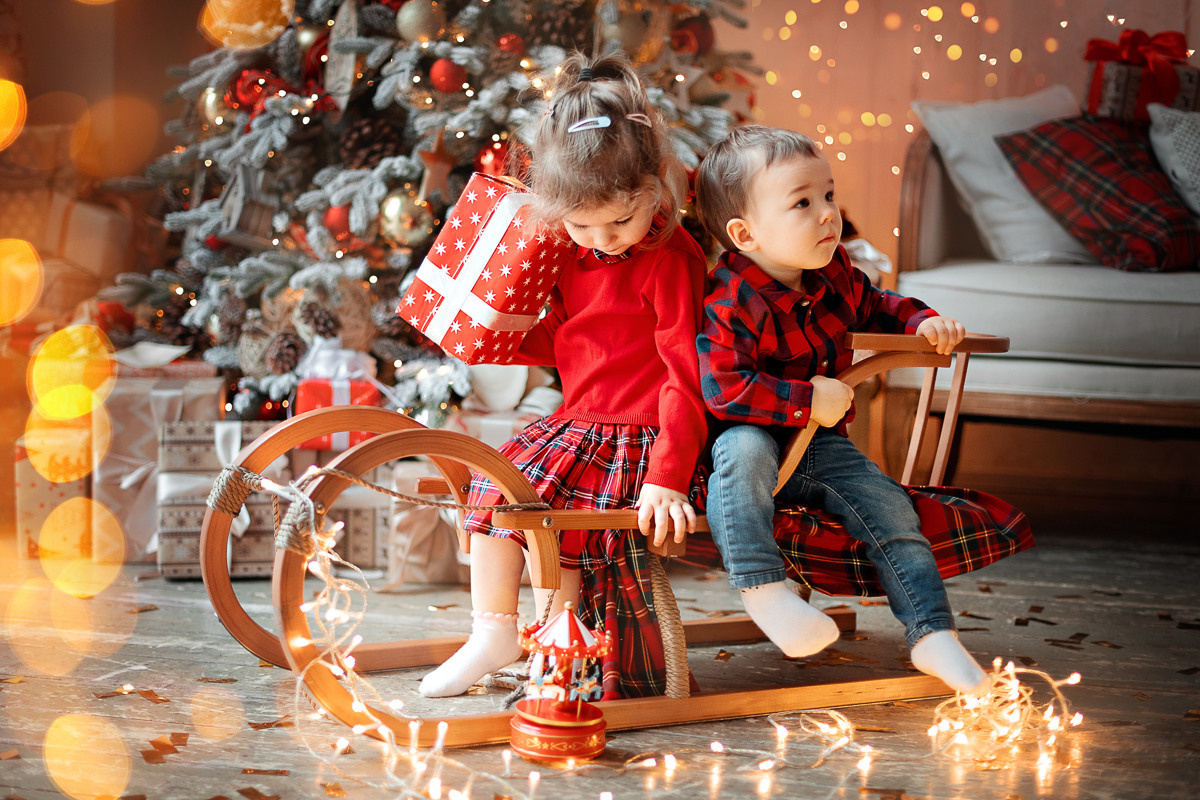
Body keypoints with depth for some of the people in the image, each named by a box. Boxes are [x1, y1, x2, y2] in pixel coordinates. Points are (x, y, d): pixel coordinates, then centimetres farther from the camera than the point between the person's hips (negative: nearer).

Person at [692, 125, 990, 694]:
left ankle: (932, 635, -3)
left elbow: (872, 306, 26)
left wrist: (921, 321, 7)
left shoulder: (834, 273, 3)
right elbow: (722, 389, -32)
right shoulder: (730, 303, -22)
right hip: (755, 441, -6)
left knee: (888, 506, -10)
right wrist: (807, 401, -29)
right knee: (742, 445, -38)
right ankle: (761, 588, -35)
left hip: (821, 446, 6)